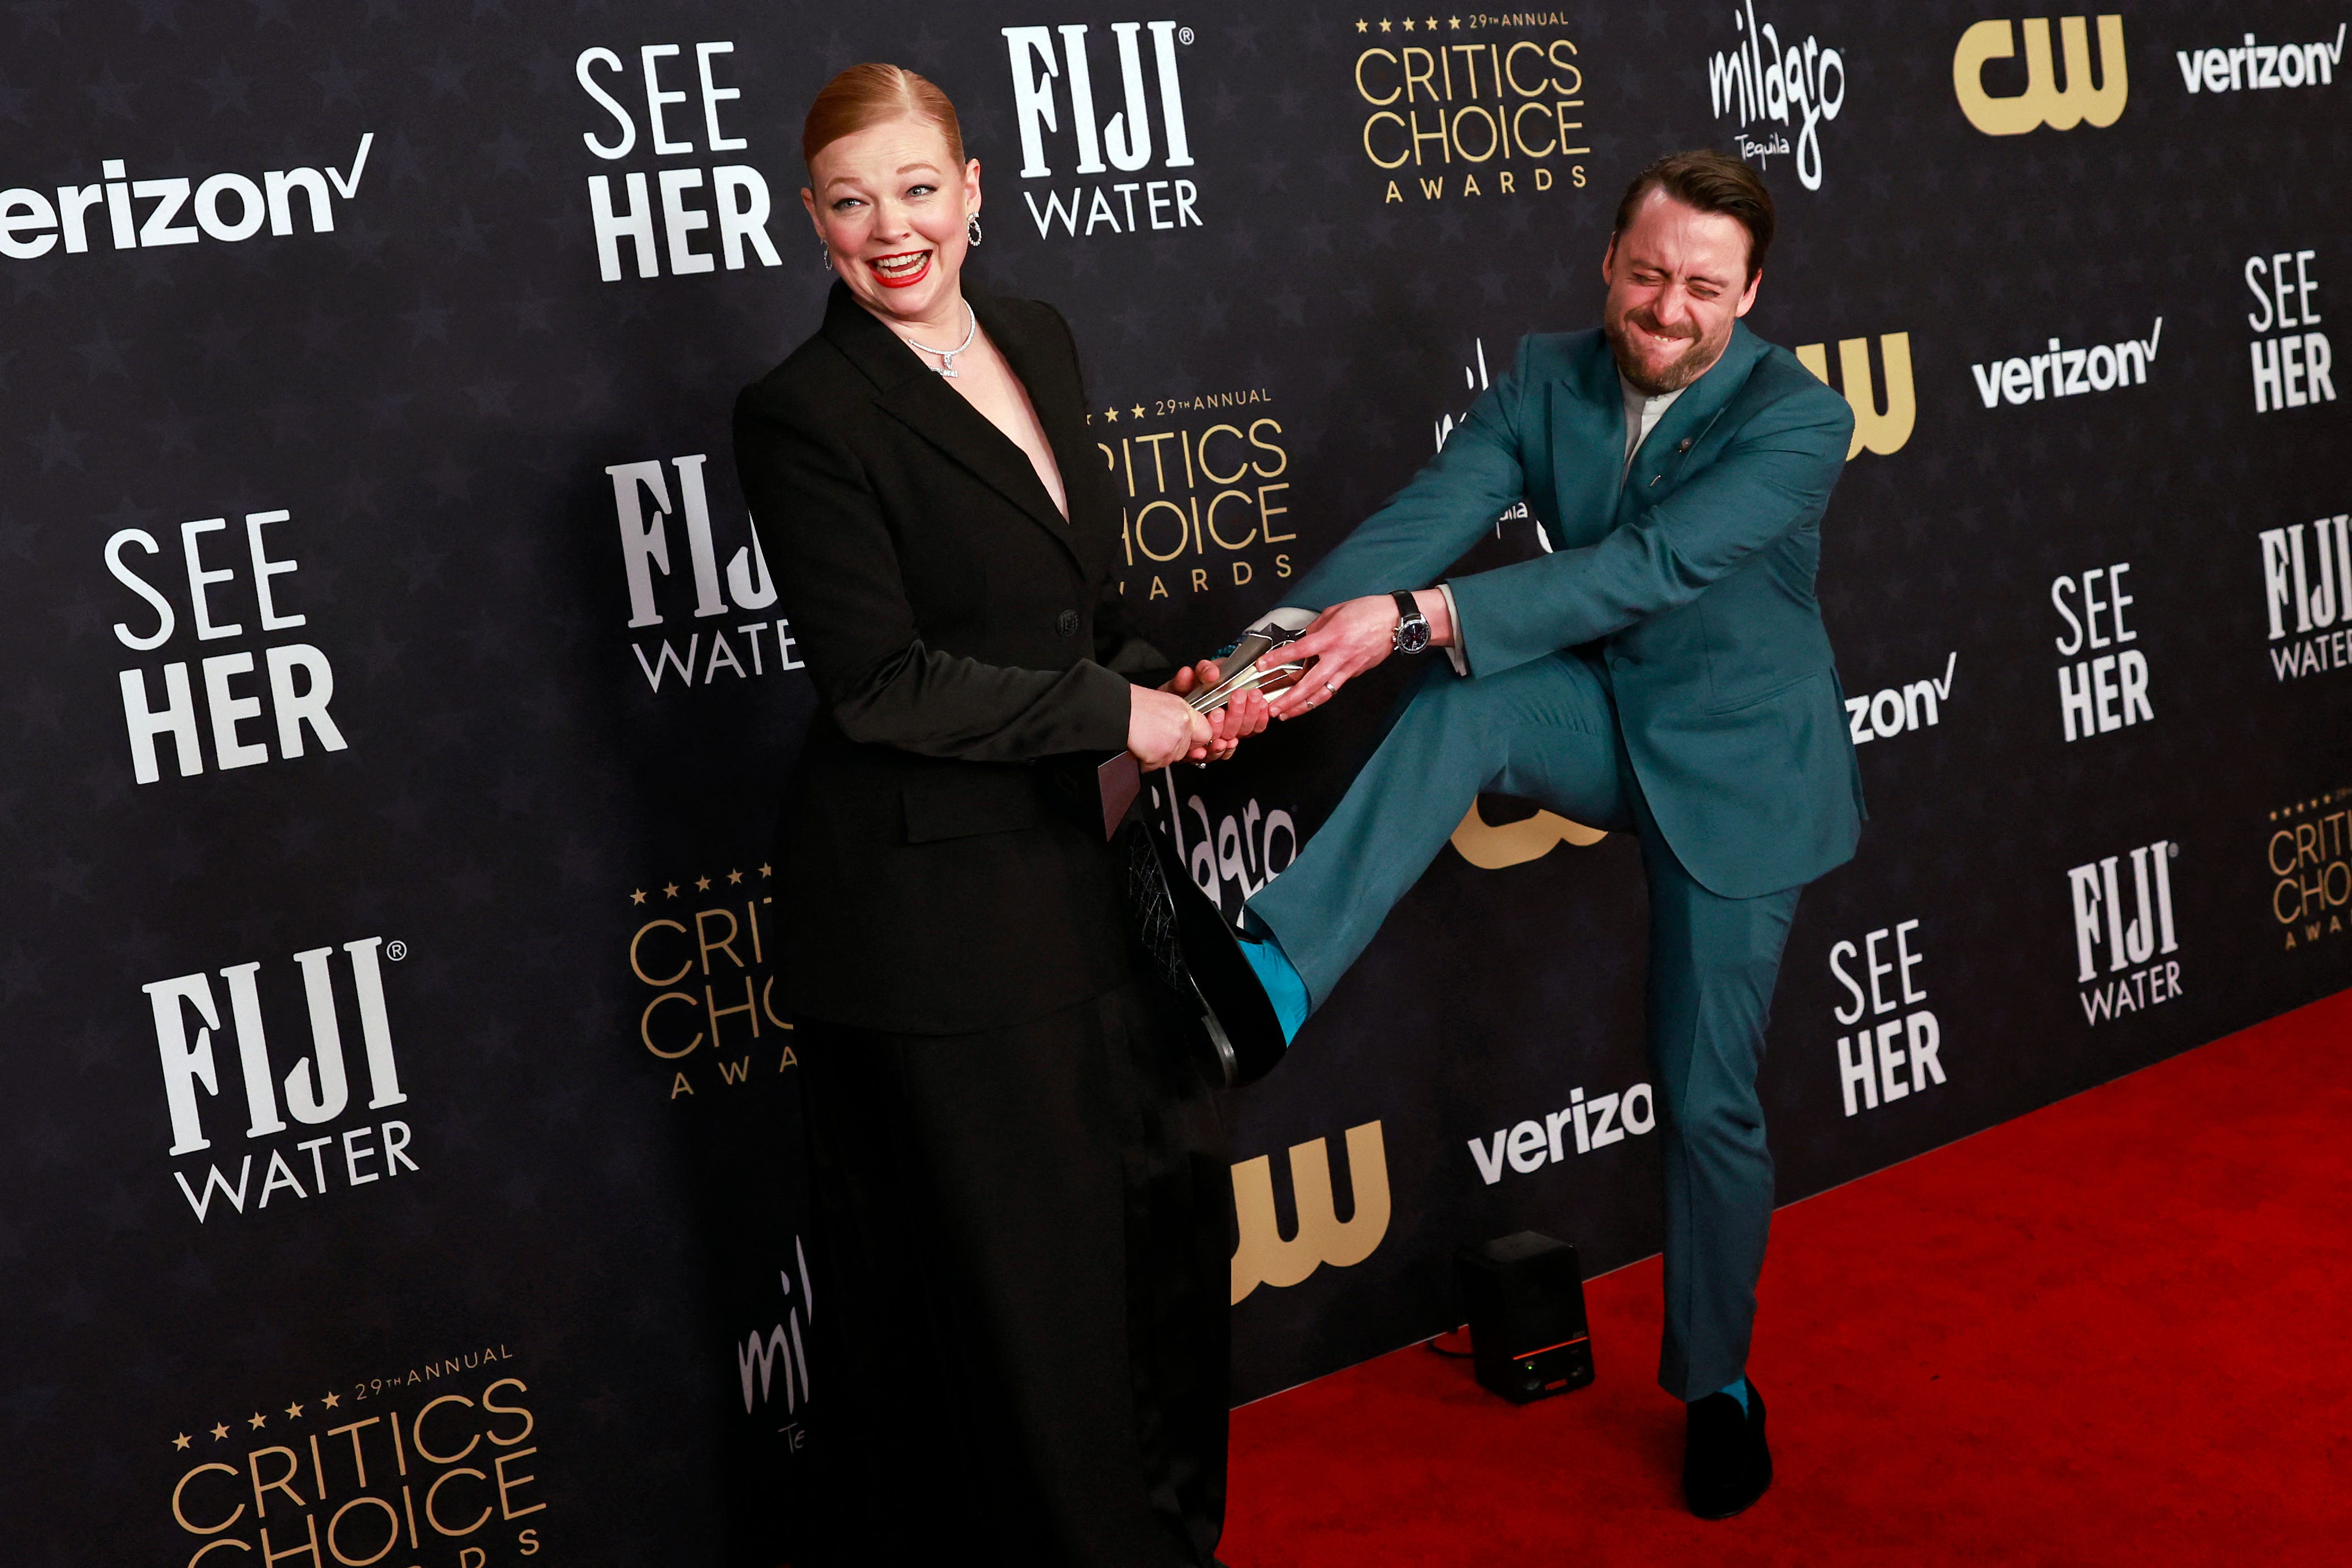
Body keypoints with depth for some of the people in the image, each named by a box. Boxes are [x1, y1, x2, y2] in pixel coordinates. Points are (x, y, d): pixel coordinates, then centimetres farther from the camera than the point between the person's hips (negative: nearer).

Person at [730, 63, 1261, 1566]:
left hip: (1066, 859, 8)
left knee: (1169, 1187, 17)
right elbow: (880, 685, -18)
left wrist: (1160, 684, 0)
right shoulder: (807, 412, -14)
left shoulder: (1041, 344, 8)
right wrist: (1116, 715, -14)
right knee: (1007, 1259, 6)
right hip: (927, 896, -7)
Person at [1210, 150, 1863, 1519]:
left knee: (1709, 1091, 3)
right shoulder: (1549, 377, -6)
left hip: (1736, 759, -3)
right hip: (1602, 719, 3)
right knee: (1461, 704, -32)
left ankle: (1720, 1380, 25)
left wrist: (1416, 619, -44)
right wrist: (1296, 635, -39)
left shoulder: (1799, 418, -20)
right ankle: (1271, 985, -41)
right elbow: (1430, 513, -20)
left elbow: (1651, 563, -34)